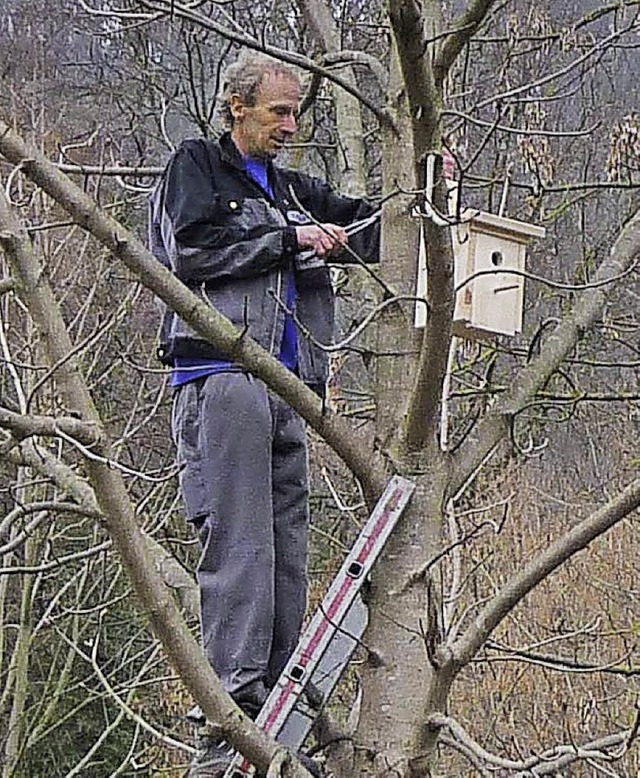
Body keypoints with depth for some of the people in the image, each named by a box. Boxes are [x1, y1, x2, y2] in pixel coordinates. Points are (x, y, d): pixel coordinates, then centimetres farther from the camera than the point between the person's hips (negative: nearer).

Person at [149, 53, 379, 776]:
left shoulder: (293, 191, 26)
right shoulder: (195, 167, 7)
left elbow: (368, 230, 26)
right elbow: (192, 251, -8)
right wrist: (289, 240, -7)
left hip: (286, 386, 7)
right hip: (221, 373, -7)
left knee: (287, 545, 2)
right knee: (240, 540, -15)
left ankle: (277, 698, 3)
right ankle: (235, 695, -20)